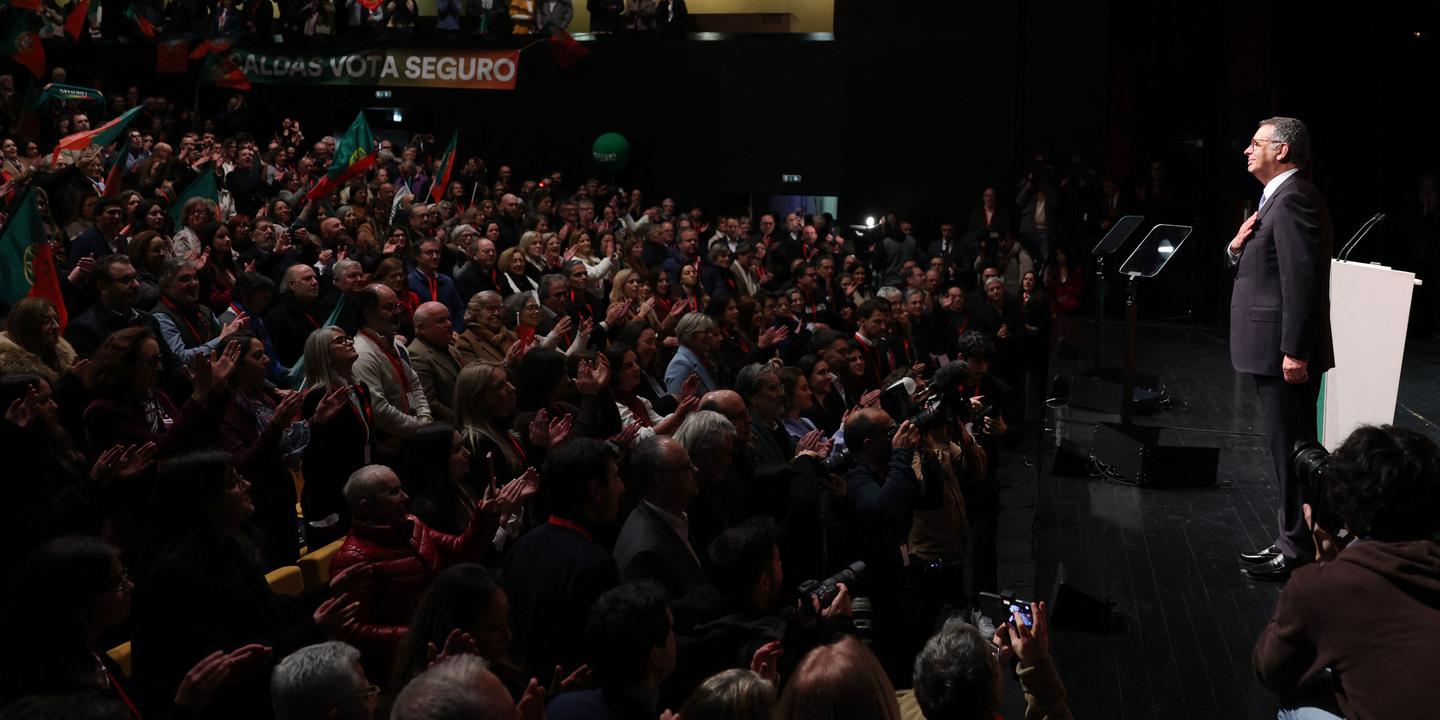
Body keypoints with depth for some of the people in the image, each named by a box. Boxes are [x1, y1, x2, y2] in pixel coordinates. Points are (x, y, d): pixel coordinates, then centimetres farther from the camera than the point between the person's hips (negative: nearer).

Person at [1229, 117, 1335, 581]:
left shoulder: (1294, 198, -16)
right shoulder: (1278, 197, 18)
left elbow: (1302, 278, -22)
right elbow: (1256, 267, 23)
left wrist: (1295, 350, -25)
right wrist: (1237, 247, 1)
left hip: (1286, 351, -11)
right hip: (1272, 350, 11)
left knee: (1292, 451, -4)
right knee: (1289, 451, 15)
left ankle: (1299, 552, 4)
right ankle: (1294, 541, 24)